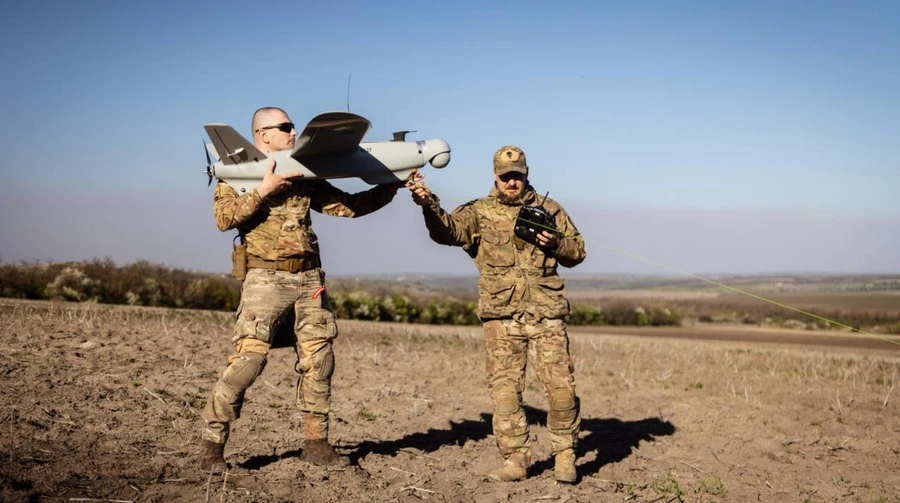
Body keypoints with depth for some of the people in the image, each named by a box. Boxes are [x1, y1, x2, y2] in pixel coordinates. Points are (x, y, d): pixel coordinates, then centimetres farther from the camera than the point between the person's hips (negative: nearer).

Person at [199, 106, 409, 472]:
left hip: (309, 279, 5)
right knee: (248, 358, -12)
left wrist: (389, 189, 8)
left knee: (318, 359, 4)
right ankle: (212, 444, -2)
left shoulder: (305, 177, 17)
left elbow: (347, 206, 16)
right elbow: (224, 219, -11)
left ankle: (315, 442, 15)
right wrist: (263, 190, -16)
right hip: (266, 278, -5)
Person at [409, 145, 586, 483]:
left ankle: (564, 454, 16)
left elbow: (578, 251, 15)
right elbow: (448, 230, -12)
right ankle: (515, 458, 11)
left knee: (560, 386, -1)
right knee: (504, 388, 1)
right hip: (501, 316, 0)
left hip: (546, 313, 1)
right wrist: (429, 206, -32)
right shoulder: (480, 212, 6)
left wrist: (556, 242, -7)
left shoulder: (548, 209, 12)